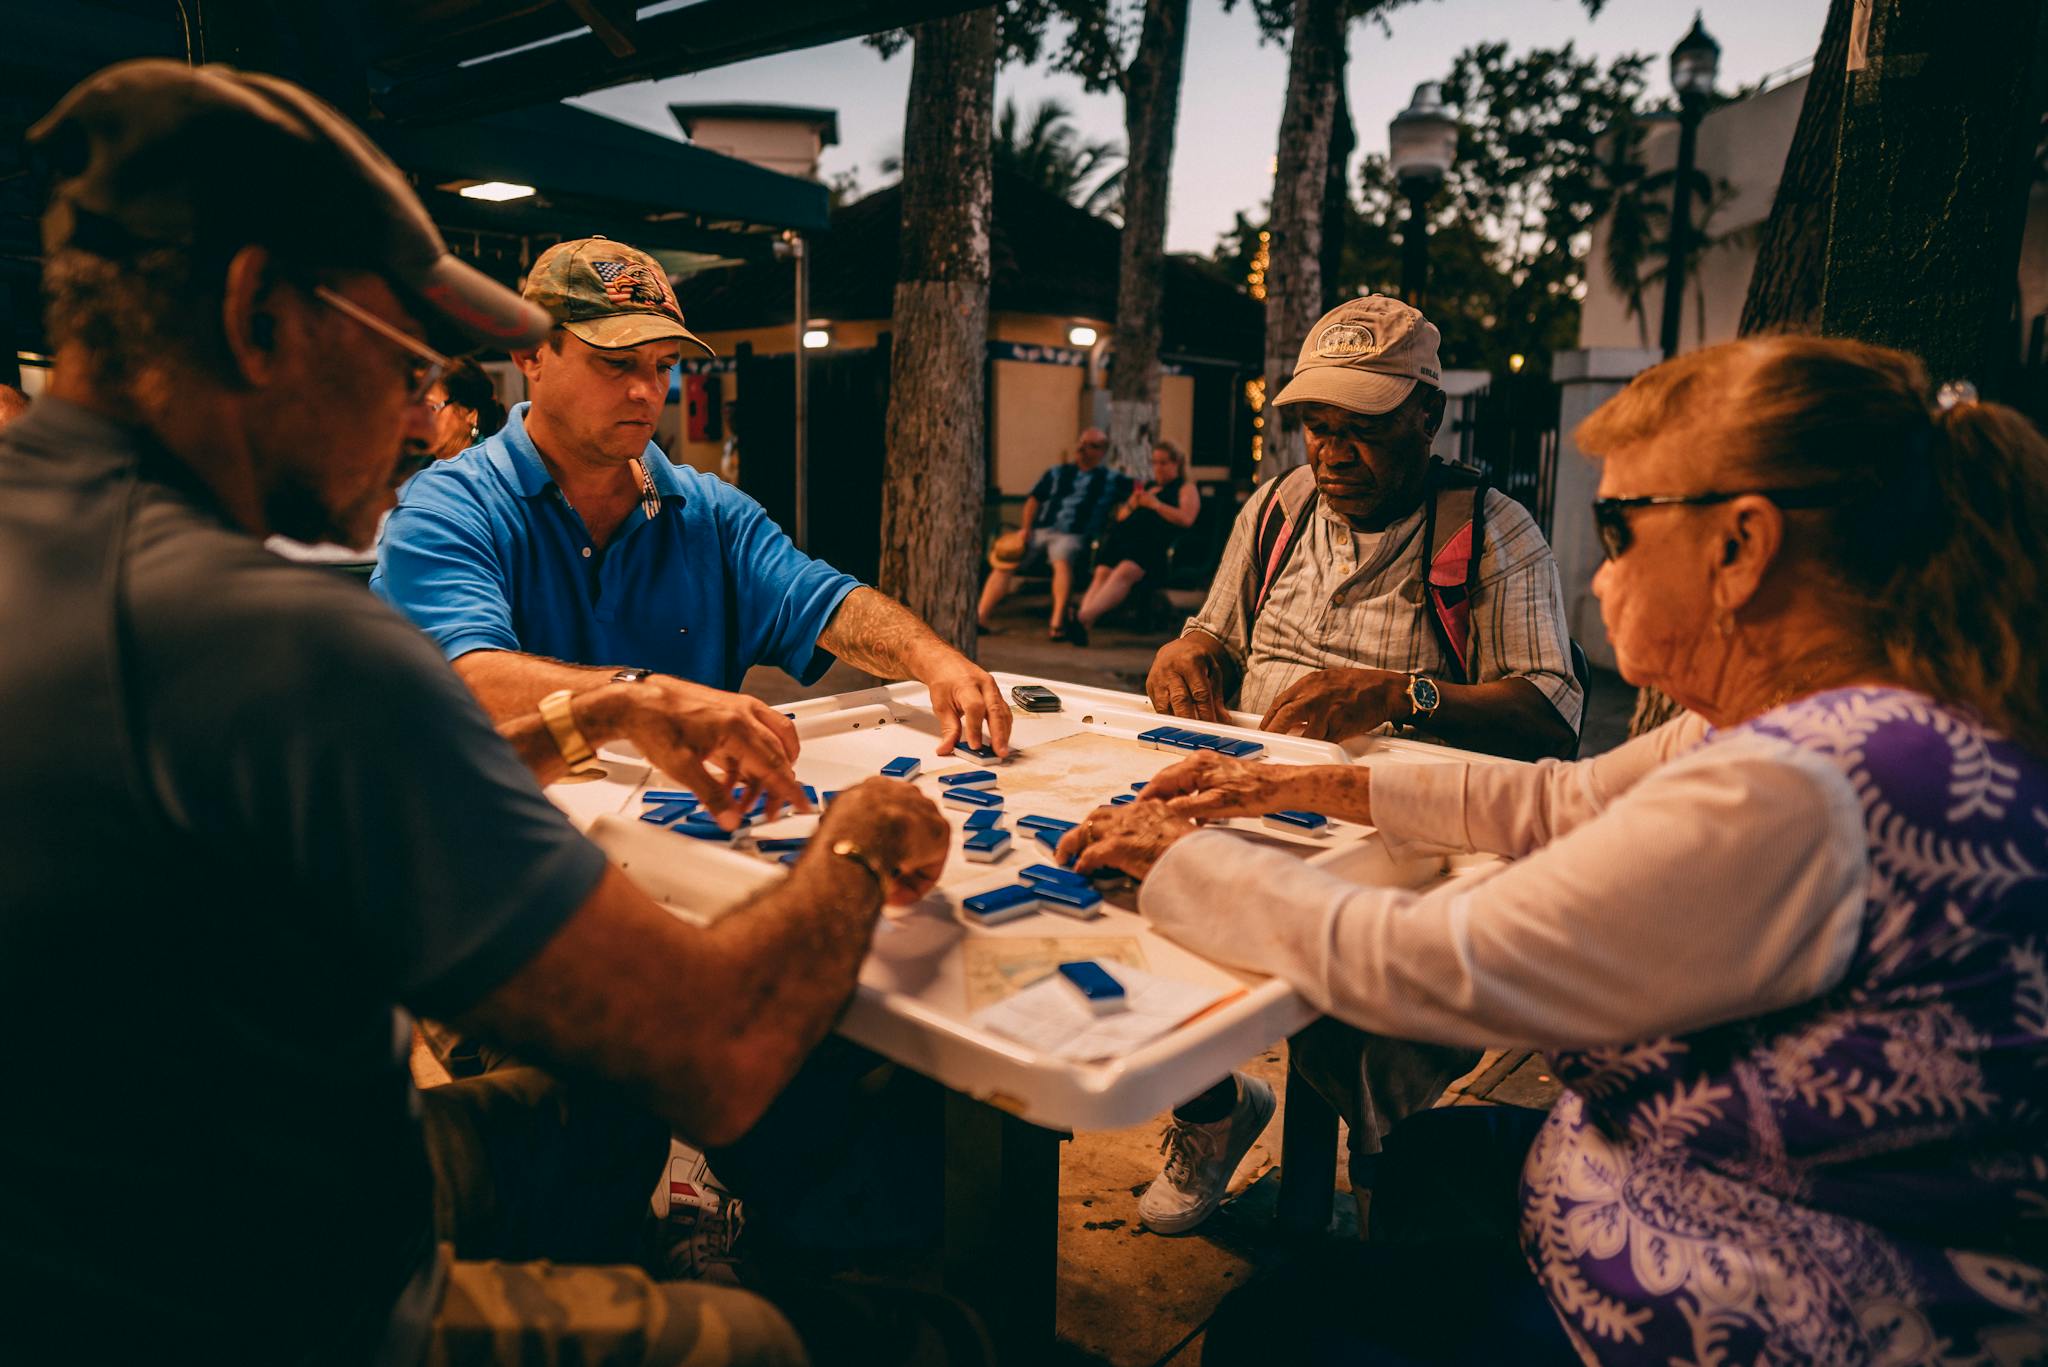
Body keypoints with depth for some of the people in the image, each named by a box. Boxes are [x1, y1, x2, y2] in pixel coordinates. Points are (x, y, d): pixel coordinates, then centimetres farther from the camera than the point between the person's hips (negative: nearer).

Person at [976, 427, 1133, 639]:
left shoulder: (1111, 479, 15)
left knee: (1063, 560, -36)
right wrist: (1025, 529, 5)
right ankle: (982, 616, -18)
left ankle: (1058, 623, -42)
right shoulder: (1057, 473, 22)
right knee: (1004, 563, -14)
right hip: (1039, 531, 4)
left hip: (1074, 536, -4)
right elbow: (1034, 499, 18)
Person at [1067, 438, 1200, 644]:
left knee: (1125, 572, -35)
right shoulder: (1146, 487, 38)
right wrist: (1131, 505, 13)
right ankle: (1083, 626, -48)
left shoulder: (1186, 488, 20)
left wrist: (1155, 504, -2)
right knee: (1102, 573, -27)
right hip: (1124, 537, 6)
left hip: (1155, 543, -5)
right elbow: (1120, 518, 35)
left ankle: (1082, 619, -56)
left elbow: (1186, 519, 1)